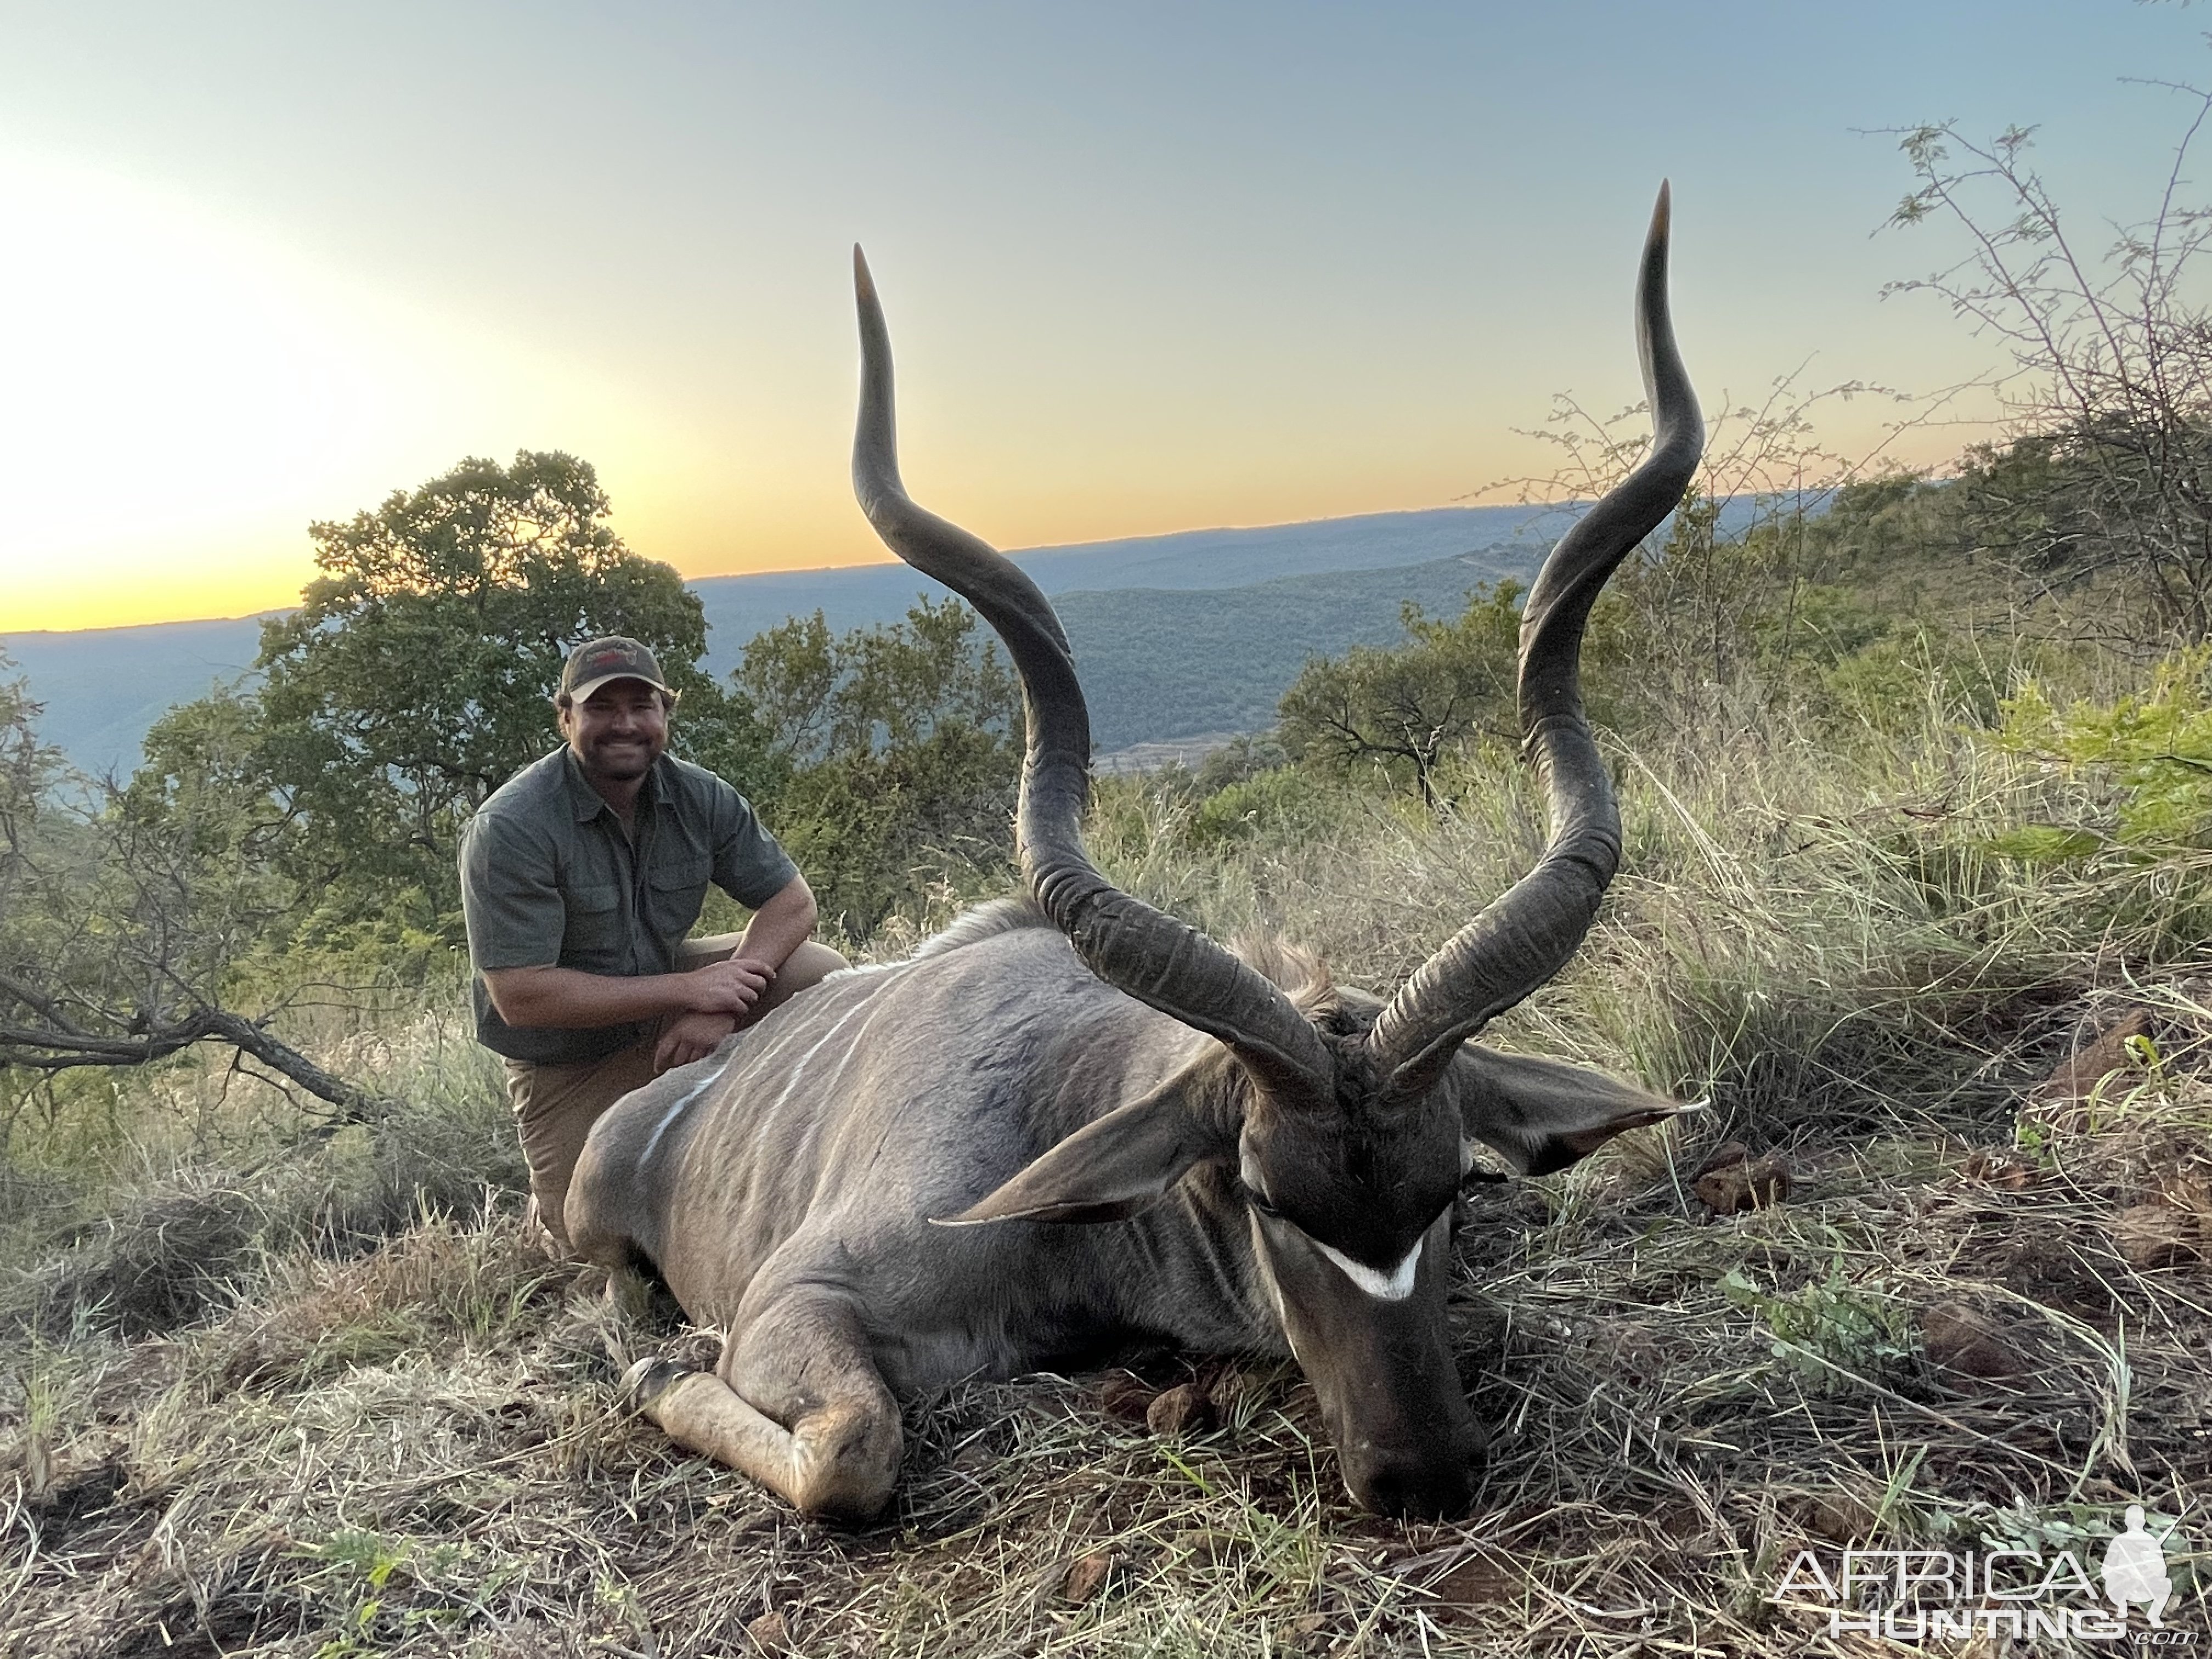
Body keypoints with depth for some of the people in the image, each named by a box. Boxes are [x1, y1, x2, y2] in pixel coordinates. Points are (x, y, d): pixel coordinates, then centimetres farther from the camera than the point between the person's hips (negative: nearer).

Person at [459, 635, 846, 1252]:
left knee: (823, 976, -15)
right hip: (569, 1064, -4)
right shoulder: (509, 830, -24)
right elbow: (520, 998, -27)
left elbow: (791, 903, -7)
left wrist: (719, 1002, -26)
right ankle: (550, 1191, 26)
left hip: (668, 997, 4)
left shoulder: (698, 797, -9)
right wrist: (687, 990, -29)